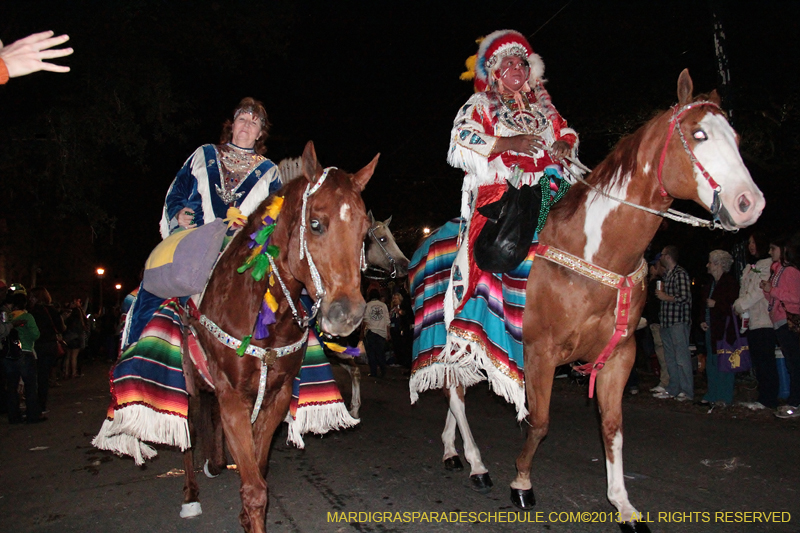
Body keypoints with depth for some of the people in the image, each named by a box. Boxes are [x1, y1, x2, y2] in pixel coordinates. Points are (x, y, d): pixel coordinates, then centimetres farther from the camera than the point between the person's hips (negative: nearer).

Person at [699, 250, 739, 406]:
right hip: (711, 328, 9)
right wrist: (703, 321, 9)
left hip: (725, 329, -9)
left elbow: (734, 305, -18)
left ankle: (724, 398, 6)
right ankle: (712, 395, 20)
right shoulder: (711, 283, 15)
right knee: (711, 362, 12)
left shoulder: (730, 282, -11)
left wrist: (716, 304, -14)